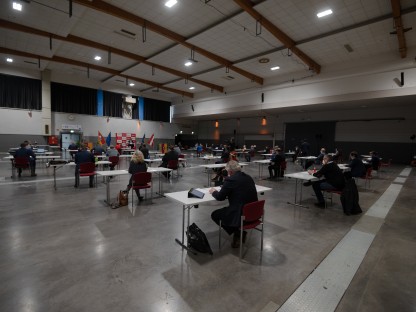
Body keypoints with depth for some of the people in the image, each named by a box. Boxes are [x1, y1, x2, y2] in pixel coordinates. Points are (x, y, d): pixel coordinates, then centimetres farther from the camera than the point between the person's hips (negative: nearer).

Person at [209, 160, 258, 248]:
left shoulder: (230, 180, -16)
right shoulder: (249, 177, 6)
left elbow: (220, 197, -7)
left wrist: (213, 192, 13)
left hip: (241, 215, -8)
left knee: (214, 215, 11)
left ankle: (238, 233, 12)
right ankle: (240, 234, 24)